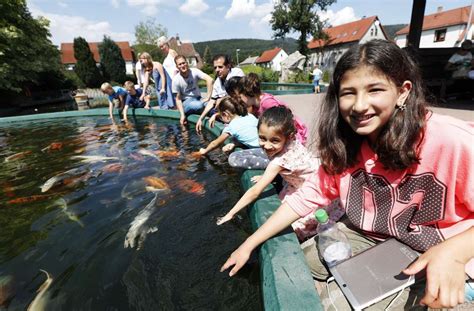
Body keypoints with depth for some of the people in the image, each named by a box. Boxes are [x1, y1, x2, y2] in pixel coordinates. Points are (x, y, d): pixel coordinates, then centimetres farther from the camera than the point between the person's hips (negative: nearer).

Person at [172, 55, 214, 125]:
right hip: (186, 102, -1)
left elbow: (209, 79, -23)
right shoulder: (176, 80, -10)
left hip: (198, 100, 2)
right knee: (199, 105, -36)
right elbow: (178, 99, -7)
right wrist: (182, 115, -19)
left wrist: (208, 97, -31)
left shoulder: (194, 71, -9)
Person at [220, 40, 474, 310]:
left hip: (435, 256, -3)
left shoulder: (451, 142, -26)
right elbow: (307, 198, -10)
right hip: (367, 236, 4)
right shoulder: (343, 146, -12)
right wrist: (248, 246, -11)